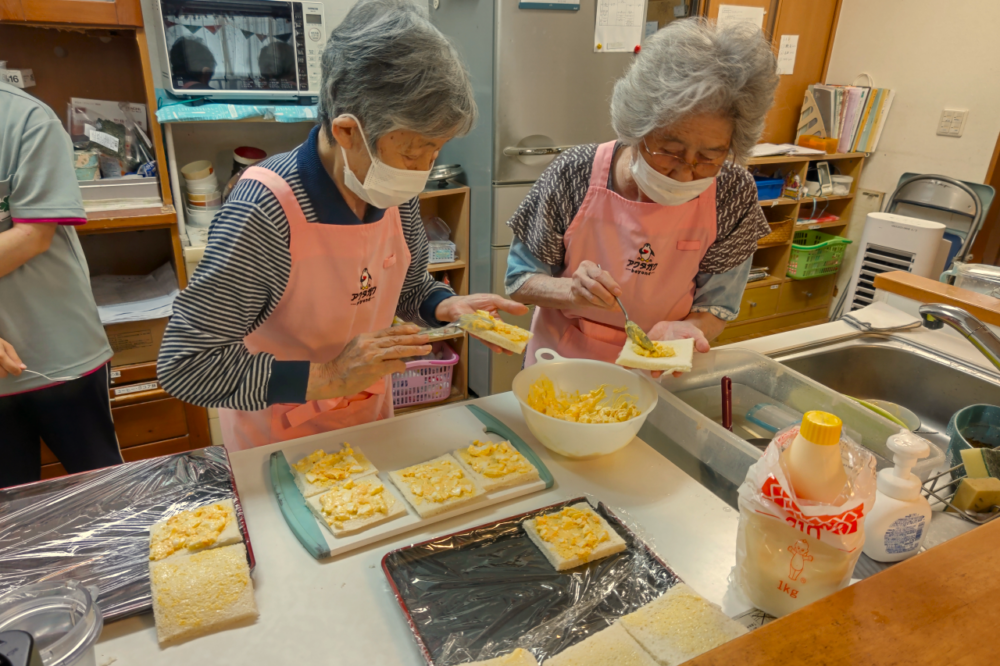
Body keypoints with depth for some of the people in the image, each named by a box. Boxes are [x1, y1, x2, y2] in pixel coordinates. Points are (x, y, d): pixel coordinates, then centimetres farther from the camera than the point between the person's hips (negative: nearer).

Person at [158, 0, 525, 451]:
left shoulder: (395, 194, -13)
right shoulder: (266, 211, -31)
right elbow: (184, 365, -28)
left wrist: (448, 307, -16)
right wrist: (328, 378, -32)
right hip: (281, 443, -5)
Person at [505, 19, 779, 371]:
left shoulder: (733, 195, -11)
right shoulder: (573, 175, -15)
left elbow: (716, 307, -1)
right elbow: (519, 280, -5)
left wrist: (682, 329, -23)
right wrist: (571, 291, -25)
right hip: (563, 361, 0)